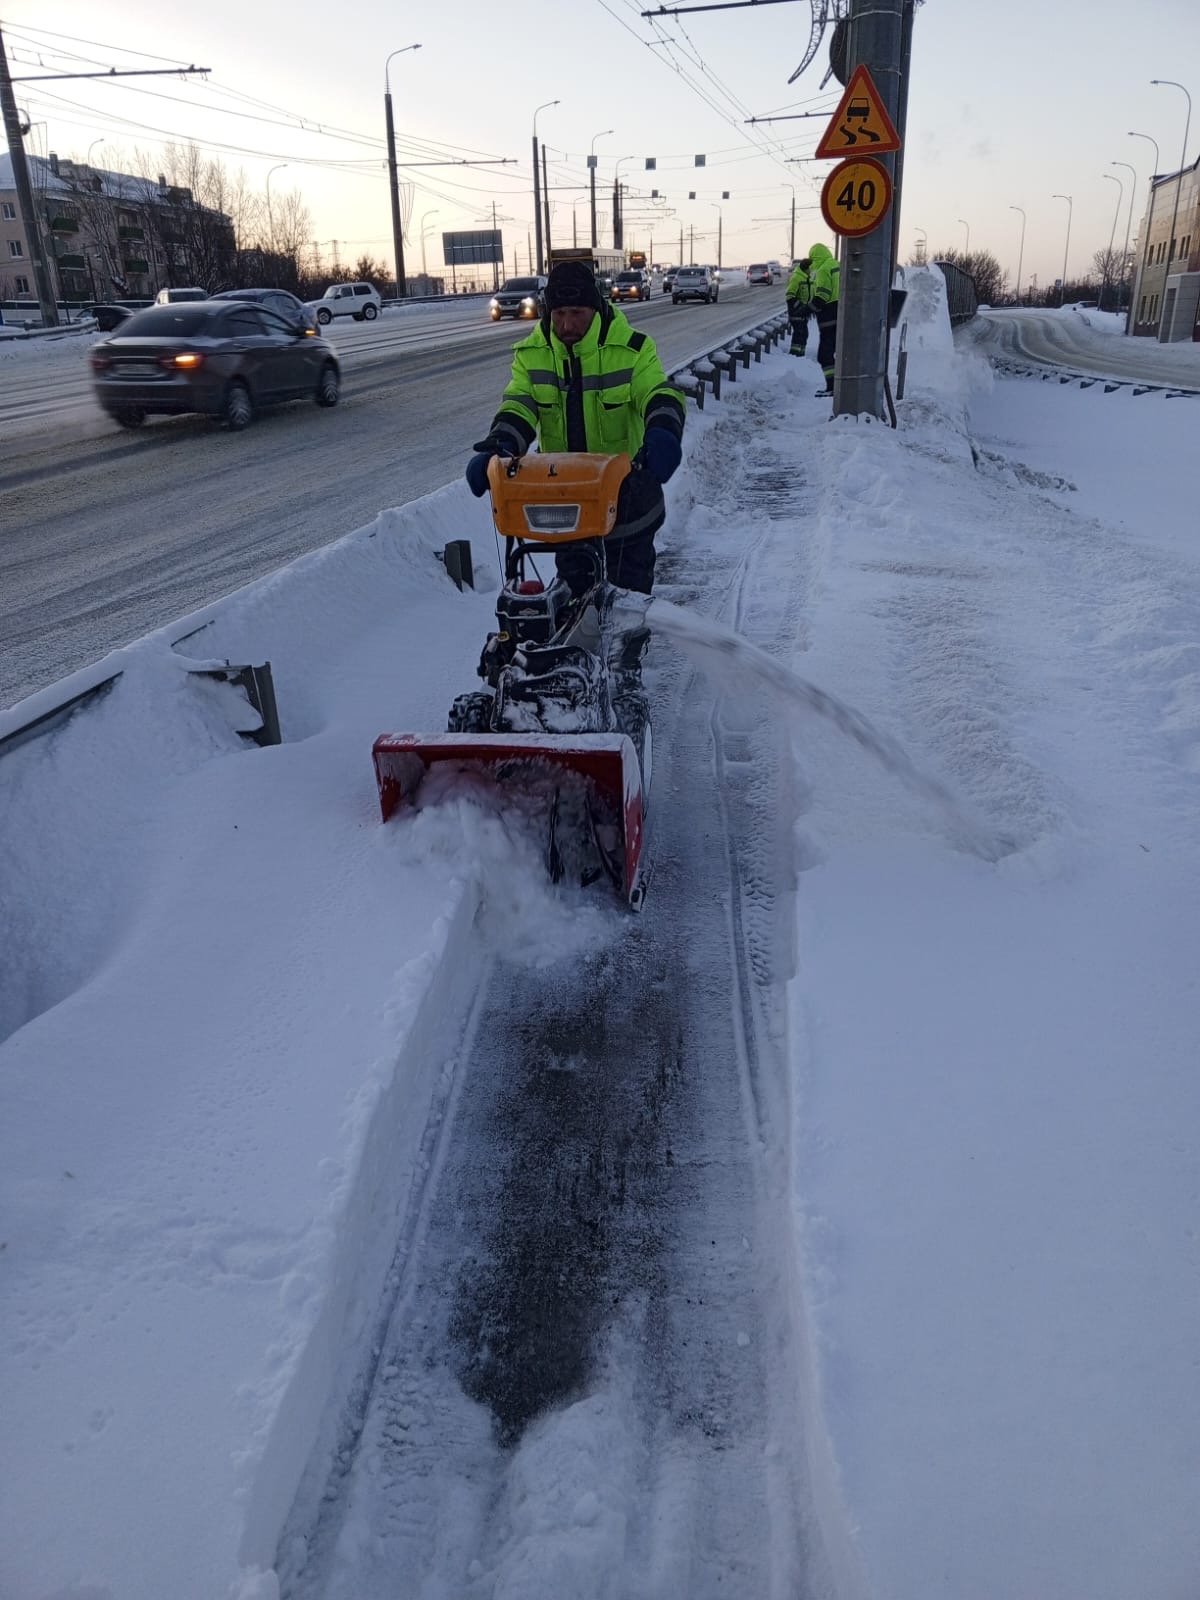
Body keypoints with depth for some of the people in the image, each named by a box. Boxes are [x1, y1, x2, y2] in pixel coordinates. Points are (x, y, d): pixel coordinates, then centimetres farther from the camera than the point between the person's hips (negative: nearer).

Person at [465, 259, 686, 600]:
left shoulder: (632, 349, -11)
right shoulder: (531, 354, -3)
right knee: (573, 578, 13)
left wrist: (662, 433, -47)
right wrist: (500, 445, -36)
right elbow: (518, 406, -13)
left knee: (630, 582, 10)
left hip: (626, 486, -2)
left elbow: (660, 396, -23)